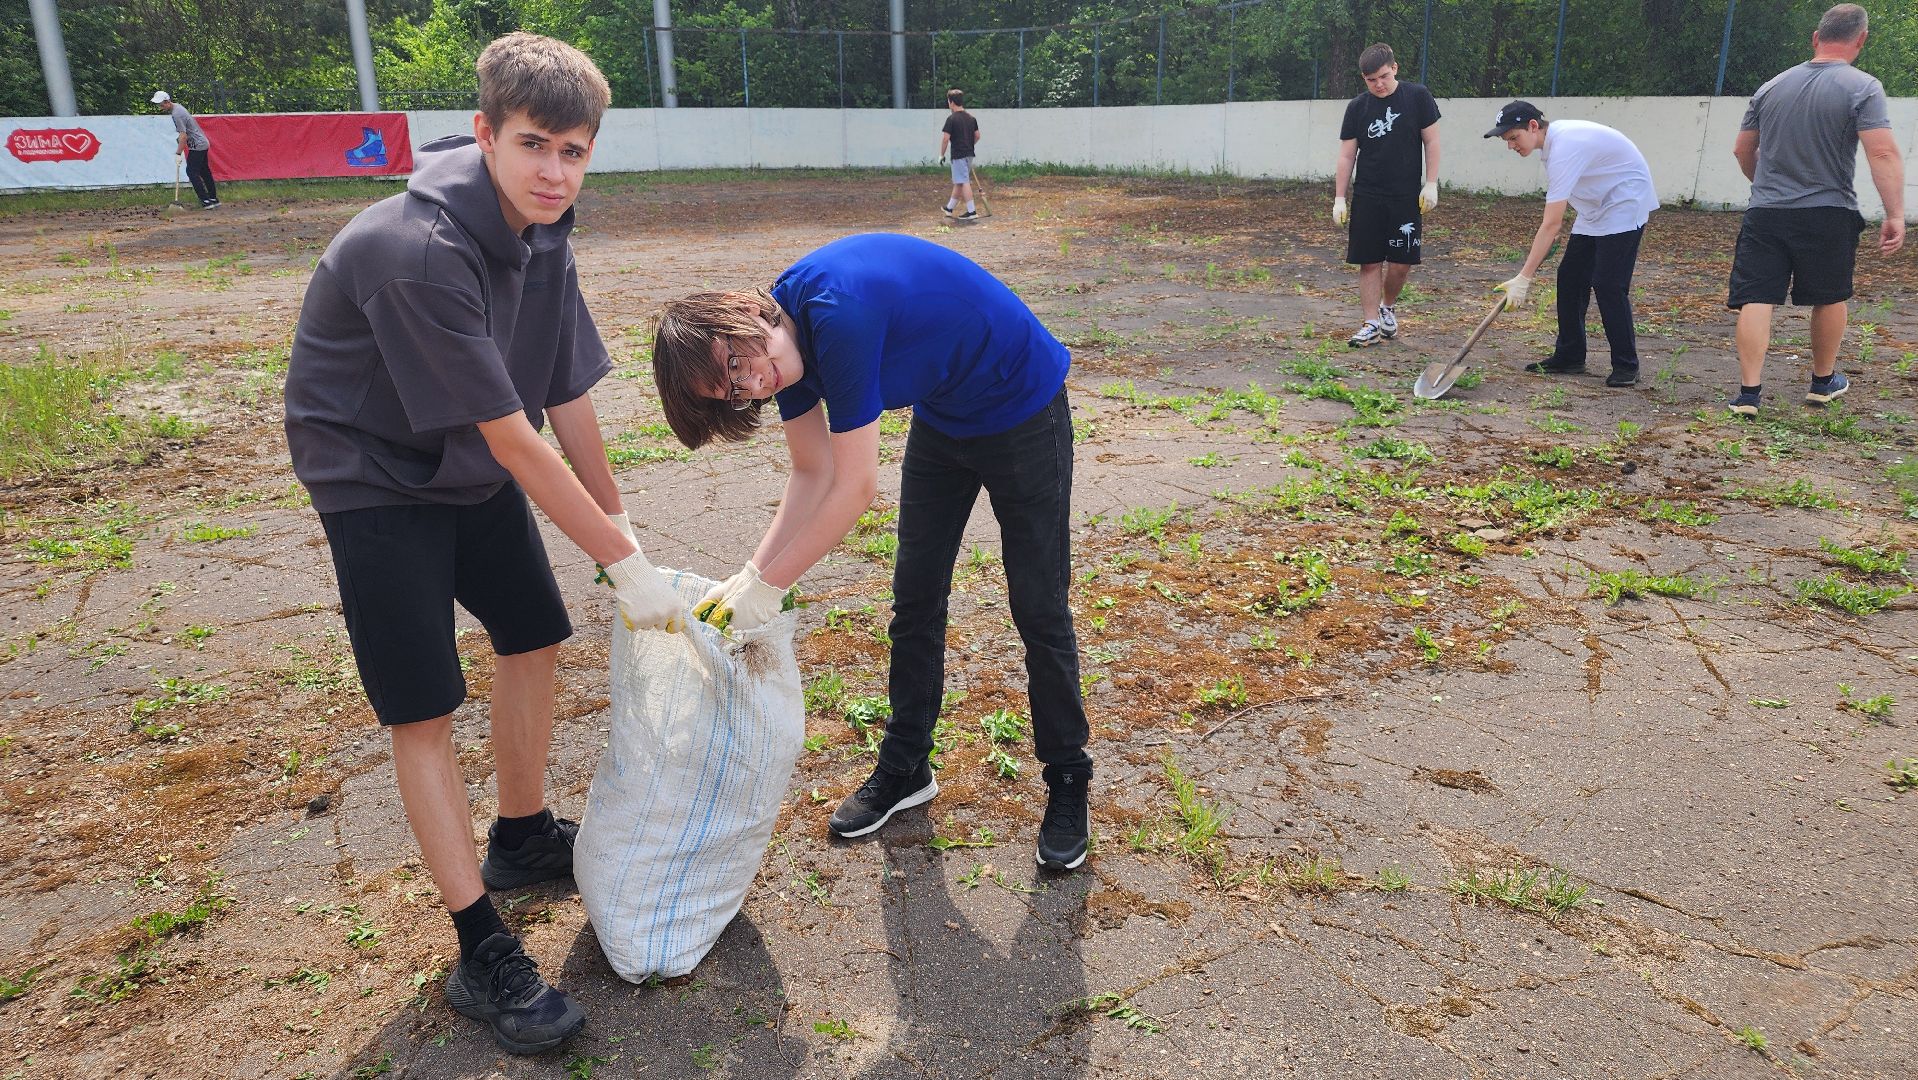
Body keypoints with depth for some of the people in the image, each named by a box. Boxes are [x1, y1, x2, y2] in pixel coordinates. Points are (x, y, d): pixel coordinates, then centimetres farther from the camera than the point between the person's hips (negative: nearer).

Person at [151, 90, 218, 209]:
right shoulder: (177, 106, 10)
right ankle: (214, 199, 20)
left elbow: (183, 136, -25)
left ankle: (206, 201, -13)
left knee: (192, 172, -10)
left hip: (197, 145, -10)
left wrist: (178, 153, -23)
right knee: (205, 172, 15)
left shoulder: (176, 114, -21)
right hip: (203, 143, 10)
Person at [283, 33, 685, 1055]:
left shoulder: (544, 236, -9)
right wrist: (623, 563, -23)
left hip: (471, 466, 8)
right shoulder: (418, 250, -33)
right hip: (375, 473, -8)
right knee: (424, 710, -7)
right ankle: (481, 954, 2)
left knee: (535, 635, 12)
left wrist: (624, 533, 0)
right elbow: (514, 440, -30)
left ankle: (522, 836, 34)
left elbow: (570, 401, -3)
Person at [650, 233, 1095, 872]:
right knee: (915, 600, 10)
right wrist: (750, 576, -15)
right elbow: (813, 475, -4)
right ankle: (906, 769, 26)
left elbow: (856, 488, -33)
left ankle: (1068, 783, 19)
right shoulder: (787, 339, -10)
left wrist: (767, 586, -25)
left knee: (1039, 611, 1)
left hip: (1022, 408, -8)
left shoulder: (836, 312, -36)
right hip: (942, 417, 8)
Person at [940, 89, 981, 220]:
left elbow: (945, 138, -14)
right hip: (969, 153, 8)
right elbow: (977, 136, 13)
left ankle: (971, 211, -10)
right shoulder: (971, 117, 9)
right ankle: (949, 208, 31)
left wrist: (942, 154, -4)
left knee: (963, 182, -6)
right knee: (959, 181, 17)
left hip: (958, 155, -8)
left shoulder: (951, 119, -12)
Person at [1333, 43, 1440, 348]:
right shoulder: (1357, 108, 3)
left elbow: (1431, 141, 2)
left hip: (1406, 197, -1)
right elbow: (1347, 155, 5)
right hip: (1367, 197, 1)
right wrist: (1339, 198, 0)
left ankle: (1388, 306, 26)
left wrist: (1431, 184, -5)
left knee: (1401, 261, -1)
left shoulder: (1418, 97, -1)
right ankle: (1372, 325, 6)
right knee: (1369, 263, -1)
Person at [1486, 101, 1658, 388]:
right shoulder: (1553, 136, -1)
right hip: (1597, 205, 10)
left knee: (1608, 285, -15)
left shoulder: (1563, 148, -31)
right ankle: (1570, 357, 12)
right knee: (1570, 277, 5)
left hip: (1626, 202, -10)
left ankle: (1626, 367, -6)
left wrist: (1523, 278, -37)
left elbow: (1551, 224, -36)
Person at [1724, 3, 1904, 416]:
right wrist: (1895, 215, -10)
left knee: (1756, 300, -3)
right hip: (1828, 215, -2)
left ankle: (1749, 392, -9)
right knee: (1830, 298, 15)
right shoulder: (1862, 88, -5)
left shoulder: (1772, 87, 9)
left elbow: (1742, 150, 18)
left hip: (1764, 213, 2)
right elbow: (1883, 154, -14)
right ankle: (1823, 382, 29)